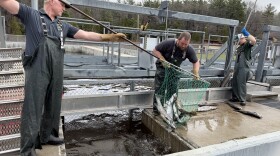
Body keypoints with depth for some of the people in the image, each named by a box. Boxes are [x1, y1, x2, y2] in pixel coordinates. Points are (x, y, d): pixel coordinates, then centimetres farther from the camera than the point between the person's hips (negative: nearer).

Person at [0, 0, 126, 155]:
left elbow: (87, 35, 14)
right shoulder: (31, 15, 5)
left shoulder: (63, 25, 17)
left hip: (57, 73, 6)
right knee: (33, 109, 0)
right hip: (37, 72, -5)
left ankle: (47, 135, 35)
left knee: (53, 107, 15)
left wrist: (110, 37, 10)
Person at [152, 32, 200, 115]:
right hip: (163, 67, -3)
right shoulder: (168, 43, -29)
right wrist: (163, 60, -30)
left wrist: (196, 72, -24)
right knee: (159, 88, -5)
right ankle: (156, 109, 6)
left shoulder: (190, 50, -18)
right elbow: (155, 50, -18)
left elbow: (196, 62, -6)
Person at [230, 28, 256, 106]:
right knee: (234, 83, 13)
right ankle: (235, 97, 26)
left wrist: (246, 33, -24)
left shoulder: (247, 45, -4)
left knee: (241, 84, -9)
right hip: (237, 68, 9)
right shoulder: (239, 47, 21)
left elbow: (253, 41, -27)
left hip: (244, 68, -9)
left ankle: (243, 100, -1)